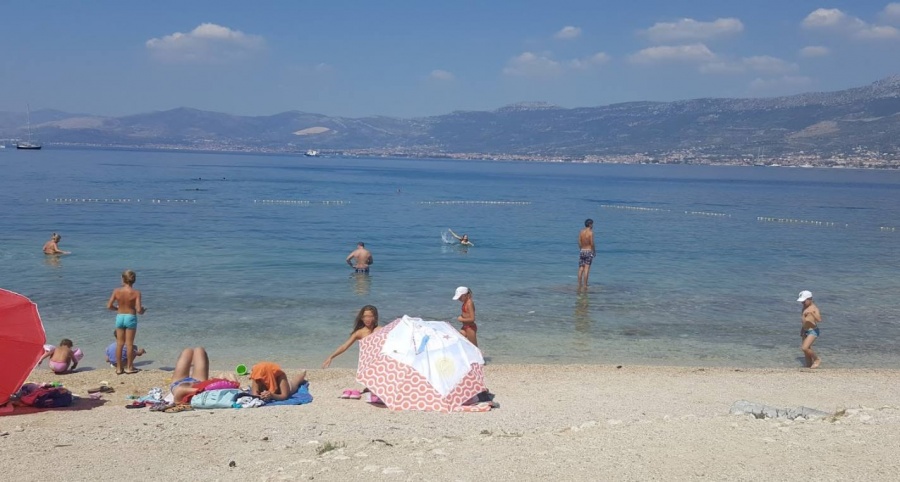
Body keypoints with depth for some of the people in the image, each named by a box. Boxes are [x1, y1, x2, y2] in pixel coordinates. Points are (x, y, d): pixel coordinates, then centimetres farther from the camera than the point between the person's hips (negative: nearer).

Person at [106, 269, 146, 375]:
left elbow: (109, 306, -5)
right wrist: (143, 310, 6)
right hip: (131, 318, -2)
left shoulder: (117, 291, -7)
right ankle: (129, 367, 14)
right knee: (129, 343, 6)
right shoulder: (136, 293, -13)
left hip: (119, 317, 3)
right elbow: (139, 310, -17)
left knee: (119, 343, 12)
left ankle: (118, 368, 17)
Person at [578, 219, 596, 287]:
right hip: (589, 251, -5)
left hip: (582, 251, 5)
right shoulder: (590, 232, -10)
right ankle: (585, 285, -5)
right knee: (586, 269, -4)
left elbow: (579, 243, 6)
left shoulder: (581, 232, 5)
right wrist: (594, 251, 2)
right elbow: (592, 243, -13)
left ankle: (579, 284, 8)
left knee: (581, 269, 7)